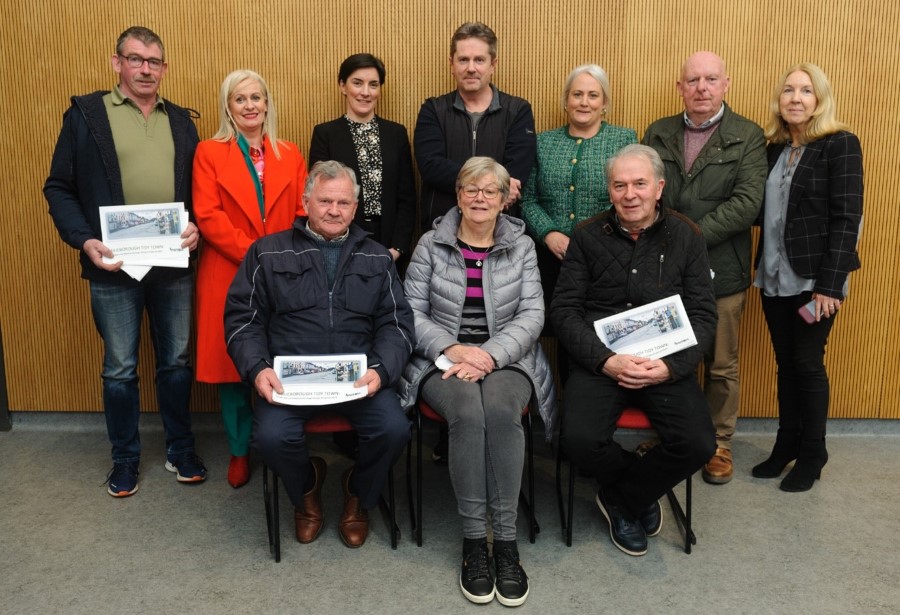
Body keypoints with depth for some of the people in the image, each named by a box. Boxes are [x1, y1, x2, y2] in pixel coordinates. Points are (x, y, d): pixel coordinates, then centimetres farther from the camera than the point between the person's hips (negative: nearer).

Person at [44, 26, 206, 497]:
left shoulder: (181, 121, 10)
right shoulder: (85, 114, 1)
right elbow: (59, 188, 0)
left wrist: (197, 226, -9)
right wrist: (84, 240, -13)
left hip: (174, 264, 3)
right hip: (113, 266, -2)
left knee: (176, 362, 12)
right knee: (119, 369, 10)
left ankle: (180, 450, 29)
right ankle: (125, 459, 27)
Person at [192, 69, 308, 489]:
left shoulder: (290, 155, 12)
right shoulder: (209, 153, 4)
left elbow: (302, 215, 6)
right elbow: (208, 216, -6)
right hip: (228, 275, -1)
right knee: (232, 362, 5)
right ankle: (238, 451, 21)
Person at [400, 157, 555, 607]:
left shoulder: (522, 246, 9)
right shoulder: (431, 245, 7)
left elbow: (532, 314, 0)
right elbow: (412, 312, 2)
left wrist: (490, 355, -16)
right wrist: (453, 349, -15)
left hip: (506, 359, 1)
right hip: (444, 360, 0)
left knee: (500, 410, -33)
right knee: (468, 412, -32)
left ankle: (506, 539, -23)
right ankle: (473, 538, -20)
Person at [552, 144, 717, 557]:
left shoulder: (685, 237, 6)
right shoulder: (588, 236, 4)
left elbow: (703, 315, 3)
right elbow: (564, 310, -1)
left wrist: (671, 366, -14)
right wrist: (605, 360, -16)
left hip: (666, 363, 1)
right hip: (600, 361, -1)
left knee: (698, 444, -22)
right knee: (579, 440, -25)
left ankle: (621, 500, 7)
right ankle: (642, 490, 10)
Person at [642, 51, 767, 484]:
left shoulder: (748, 137, -1)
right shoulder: (657, 133, 9)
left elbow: (747, 203, -11)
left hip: (720, 270, -2)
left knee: (721, 364, 9)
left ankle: (718, 443, 27)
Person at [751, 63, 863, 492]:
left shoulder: (841, 144, -7)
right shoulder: (774, 148, 10)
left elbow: (846, 218, -13)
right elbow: (765, 212, 10)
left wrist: (829, 284, -18)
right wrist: (763, 268, -5)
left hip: (813, 278, -5)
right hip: (775, 276, 5)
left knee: (808, 364, 4)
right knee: (786, 363, 12)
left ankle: (812, 455, 20)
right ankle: (787, 444, 26)